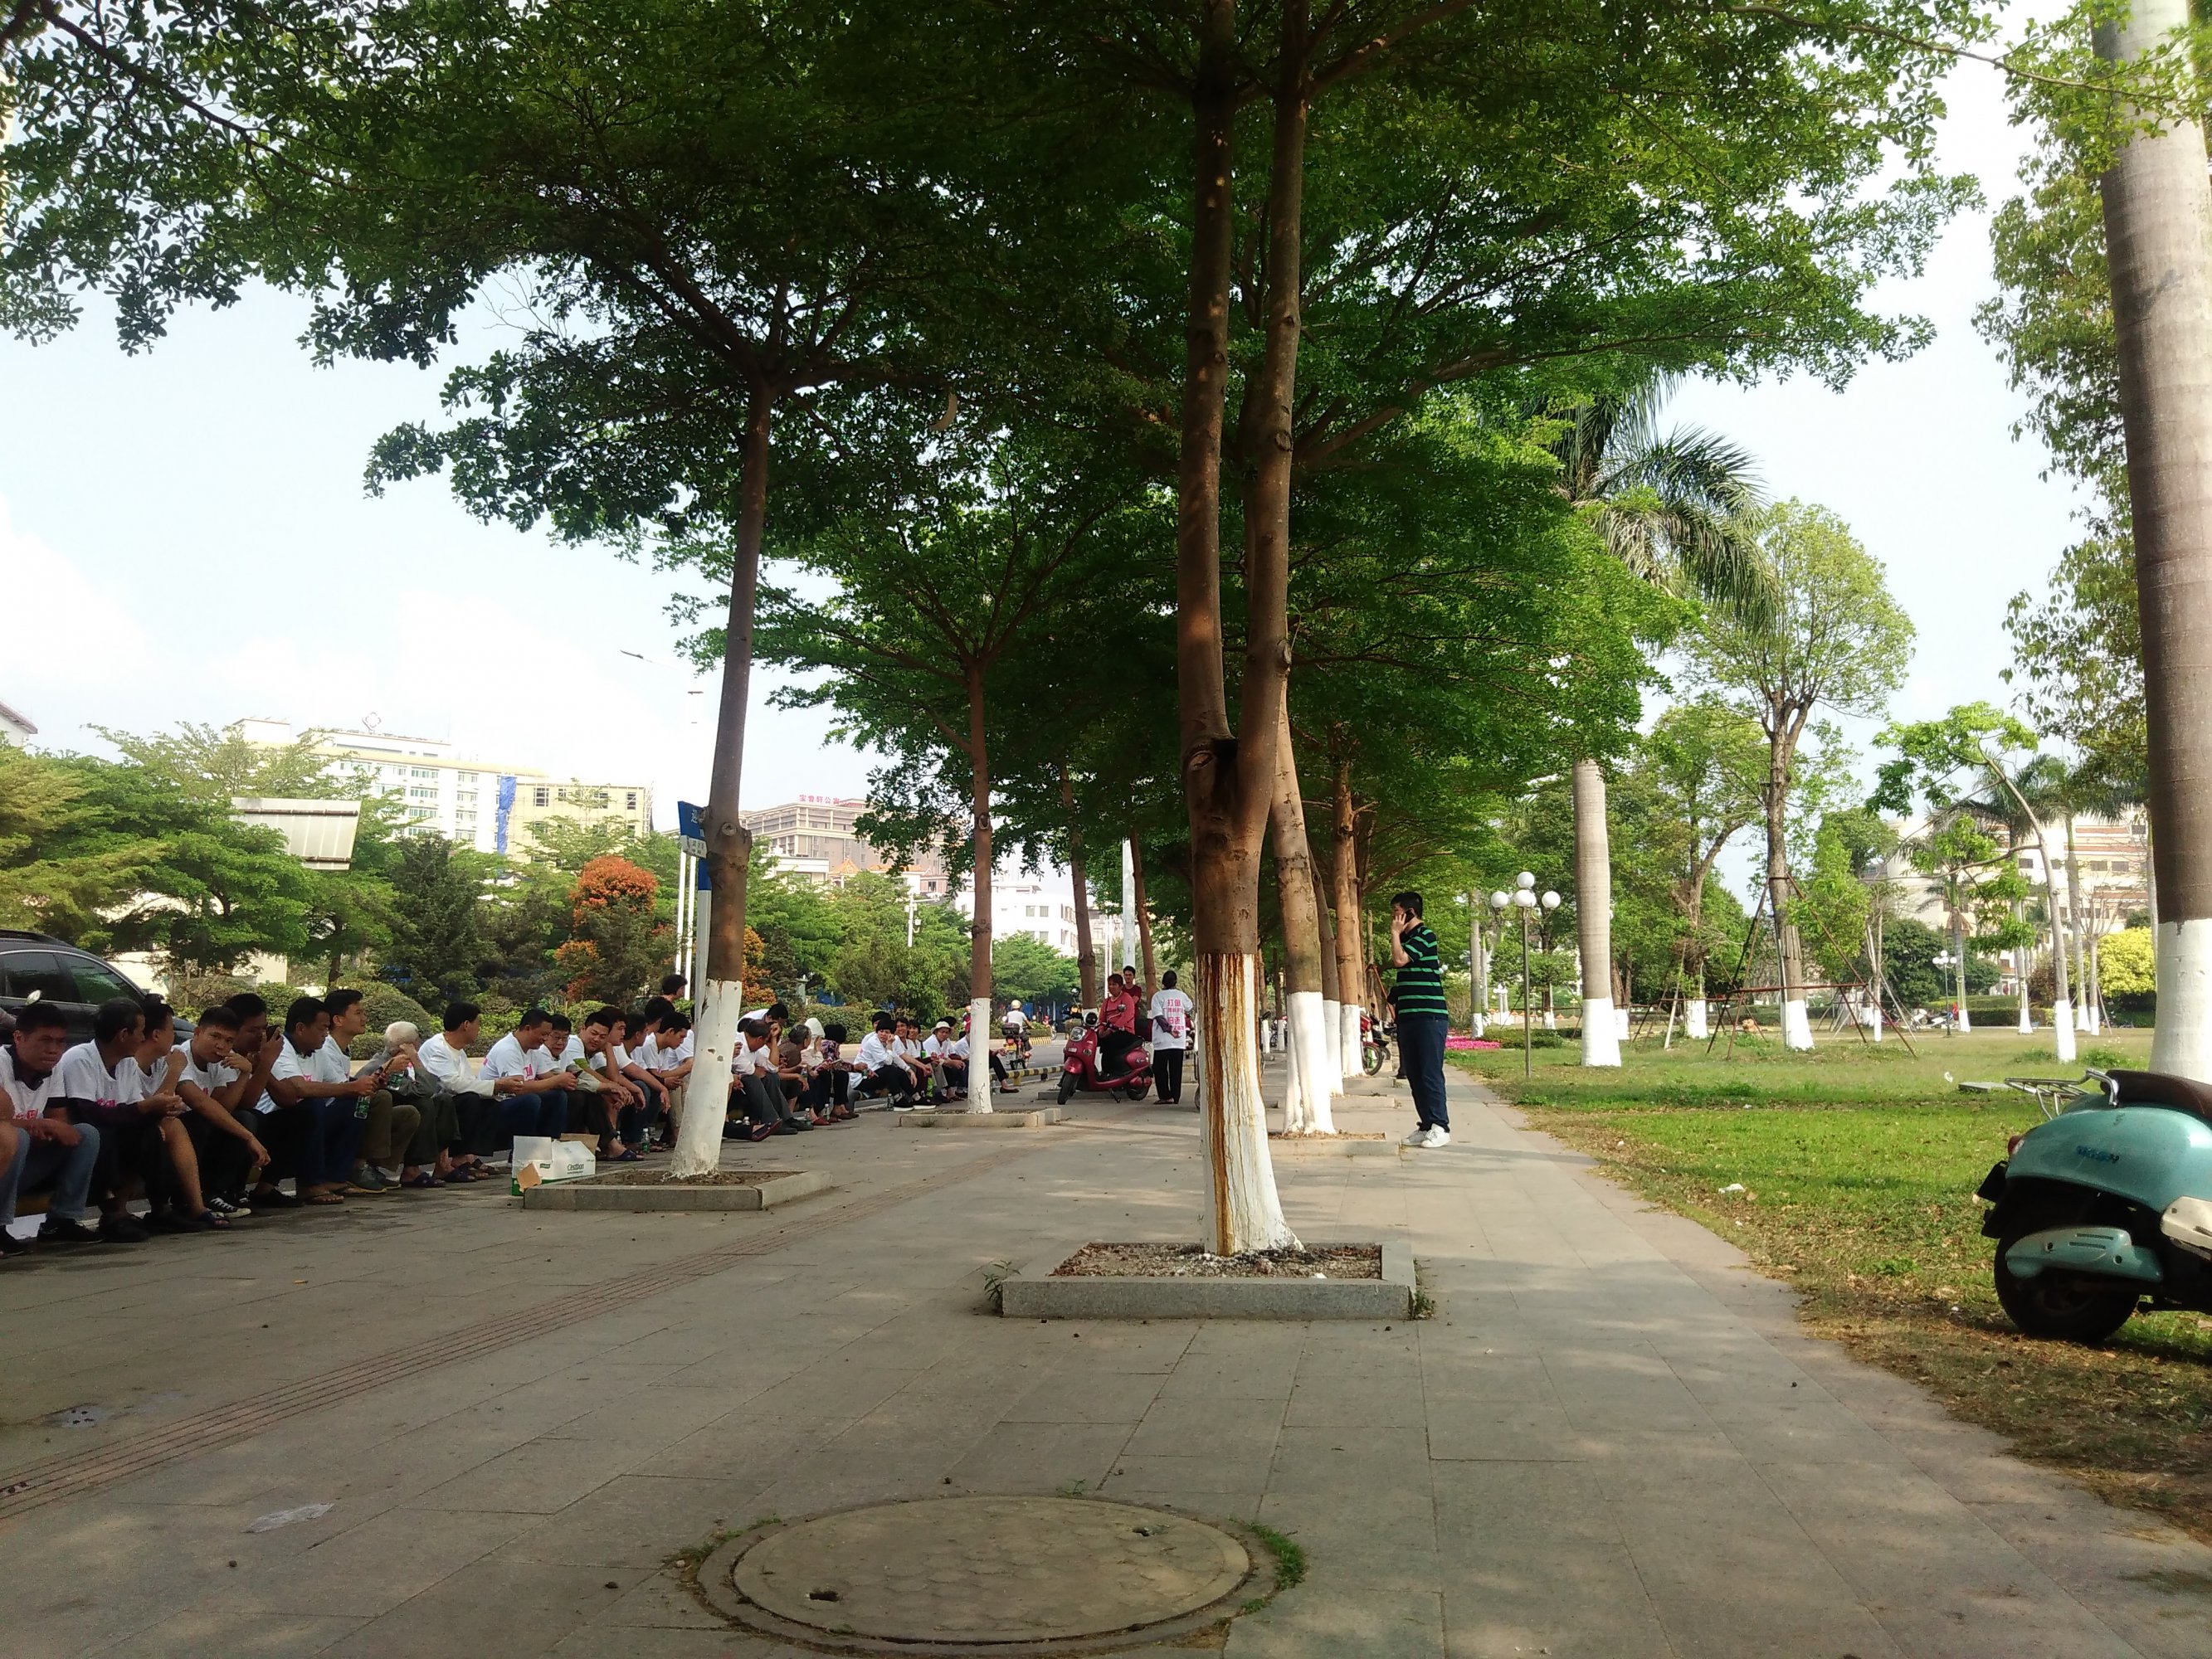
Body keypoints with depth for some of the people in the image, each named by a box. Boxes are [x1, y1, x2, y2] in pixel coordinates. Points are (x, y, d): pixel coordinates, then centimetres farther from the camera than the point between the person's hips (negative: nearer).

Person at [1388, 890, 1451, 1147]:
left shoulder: (1425, 935, -9)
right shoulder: (1406, 938, 18)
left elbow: (1400, 959, -22)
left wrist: (1395, 933, -10)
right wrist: (1396, 985, 15)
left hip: (1429, 1015, -9)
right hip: (1408, 1016, 9)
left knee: (1430, 1073, -9)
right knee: (1414, 1074, 9)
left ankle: (1440, 1127, -7)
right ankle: (1426, 1125, 14)